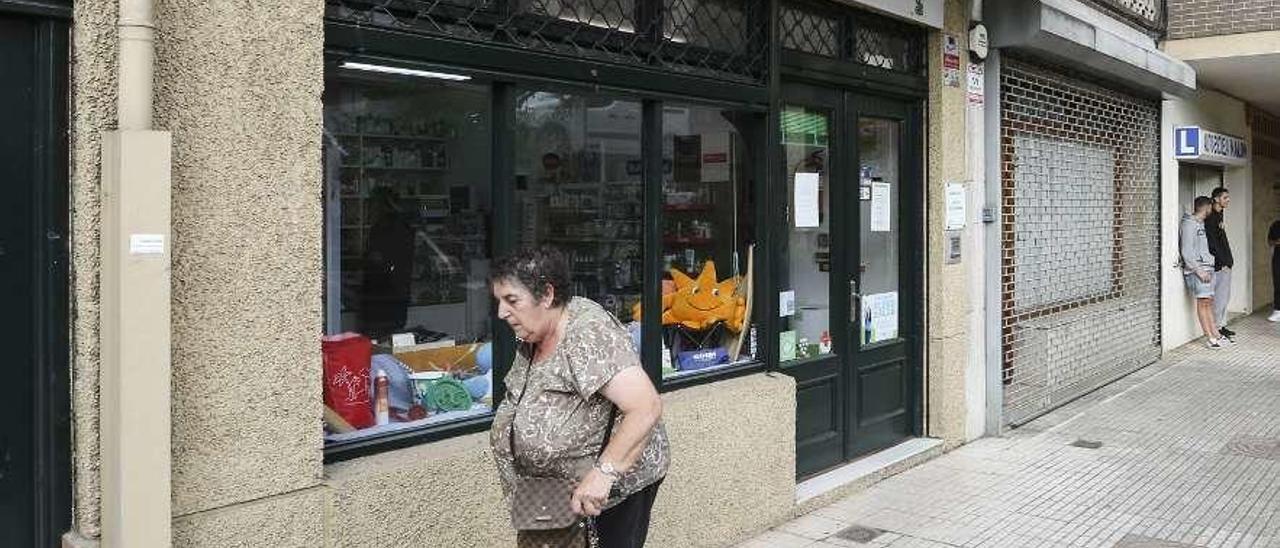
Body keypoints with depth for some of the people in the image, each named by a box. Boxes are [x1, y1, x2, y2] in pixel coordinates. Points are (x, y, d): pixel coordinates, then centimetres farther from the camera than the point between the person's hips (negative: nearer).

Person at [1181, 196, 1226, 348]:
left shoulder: (1201, 224, 18)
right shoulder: (1189, 224, -11)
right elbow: (1187, 252, -17)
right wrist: (1199, 271, -19)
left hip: (1206, 269, 9)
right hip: (1196, 270, -9)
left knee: (1209, 302, 9)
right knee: (1203, 302, -8)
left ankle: (1215, 334, 12)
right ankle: (1210, 338, -7)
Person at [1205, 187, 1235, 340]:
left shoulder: (1219, 215, 15)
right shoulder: (1211, 217, -14)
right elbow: (1212, 243, -18)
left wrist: (1228, 261, 15)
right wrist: (1222, 262, -18)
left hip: (1225, 263, 10)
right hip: (1219, 264, -10)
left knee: (1225, 296, 13)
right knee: (1220, 296, -6)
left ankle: (1221, 326, 19)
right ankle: (1217, 328, -1)